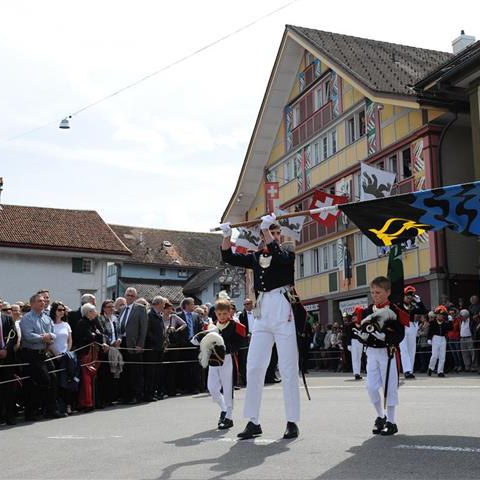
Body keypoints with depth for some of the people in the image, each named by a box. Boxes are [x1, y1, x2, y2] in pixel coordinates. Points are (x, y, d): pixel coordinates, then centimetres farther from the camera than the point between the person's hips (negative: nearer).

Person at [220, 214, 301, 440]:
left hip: (283, 312, -4)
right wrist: (227, 235, -4)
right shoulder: (256, 257, 16)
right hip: (262, 313, 4)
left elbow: (279, 256, -17)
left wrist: (266, 227, -15)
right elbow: (229, 257, 10)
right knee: (254, 367, 2)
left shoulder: (287, 253, 5)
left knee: (288, 368, -2)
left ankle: (292, 422, 3)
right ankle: (253, 421, 9)